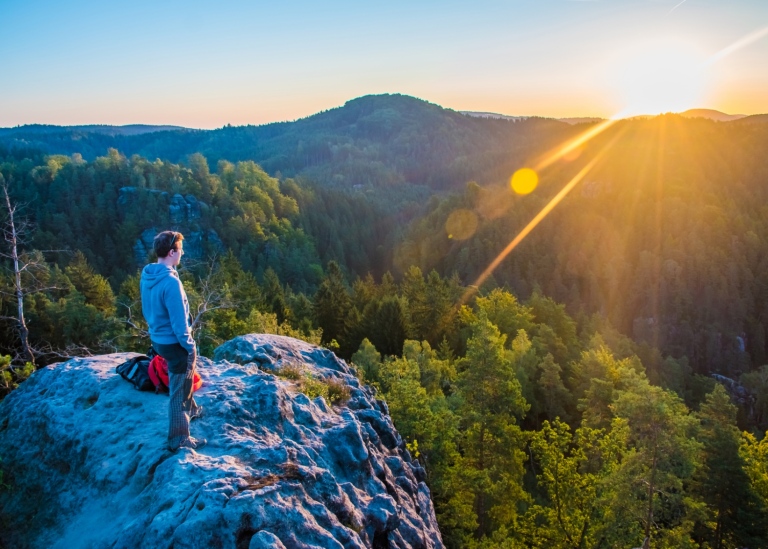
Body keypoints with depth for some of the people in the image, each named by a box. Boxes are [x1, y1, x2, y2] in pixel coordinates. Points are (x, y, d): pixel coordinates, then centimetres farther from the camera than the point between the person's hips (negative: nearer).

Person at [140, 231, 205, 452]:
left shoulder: (147, 274, -1)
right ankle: (179, 439, 17)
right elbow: (179, 322, -25)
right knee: (179, 390, 5)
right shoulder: (170, 282, -28)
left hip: (157, 338, 9)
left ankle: (190, 409, 50)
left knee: (185, 375, 30)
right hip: (173, 342, -9)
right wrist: (190, 346, -13)